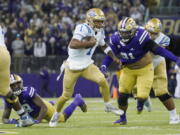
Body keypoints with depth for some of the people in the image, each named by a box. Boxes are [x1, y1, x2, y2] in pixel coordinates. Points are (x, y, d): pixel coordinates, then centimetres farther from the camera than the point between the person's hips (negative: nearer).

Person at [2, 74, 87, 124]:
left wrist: (38, 120, -51)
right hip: (34, 115, 5)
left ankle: (77, 101, 42)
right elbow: (4, 118, -22)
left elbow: (44, 107, -40)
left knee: (63, 118, 20)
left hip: (44, 108, -5)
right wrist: (9, 121, -45)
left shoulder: (28, 92, -42)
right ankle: (51, 104, 60)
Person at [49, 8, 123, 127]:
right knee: (66, 95, 5)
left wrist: (114, 57, 14)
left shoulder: (99, 32, 3)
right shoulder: (83, 28, -22)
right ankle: (56, 114, 31)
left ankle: (108, 106, 1)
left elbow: (104, 46, 23)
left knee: (102, 80, -18)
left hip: (87, 65, 5)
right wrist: (89, 43, -30)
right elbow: (72, 45, -35)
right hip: (73, 67, -5)